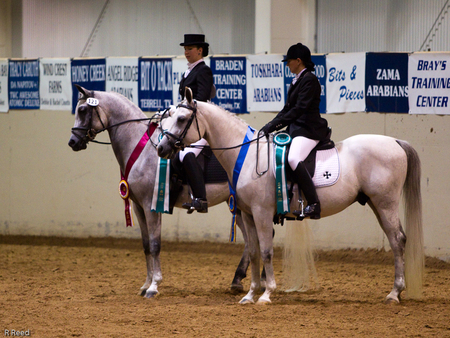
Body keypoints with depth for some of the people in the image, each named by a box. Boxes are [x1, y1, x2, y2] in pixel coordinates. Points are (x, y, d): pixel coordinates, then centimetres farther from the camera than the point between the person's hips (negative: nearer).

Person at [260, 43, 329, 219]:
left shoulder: (309, 80, -11)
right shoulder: (296, 81, 19)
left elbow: (299, 109, -18)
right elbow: (288, 108, 21)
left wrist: (275, 124, -20)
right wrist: (270, 126, 9)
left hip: (309, 129, -11)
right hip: (296, 128, 11)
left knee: (294, 159, -32)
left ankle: (314, 205, -34)